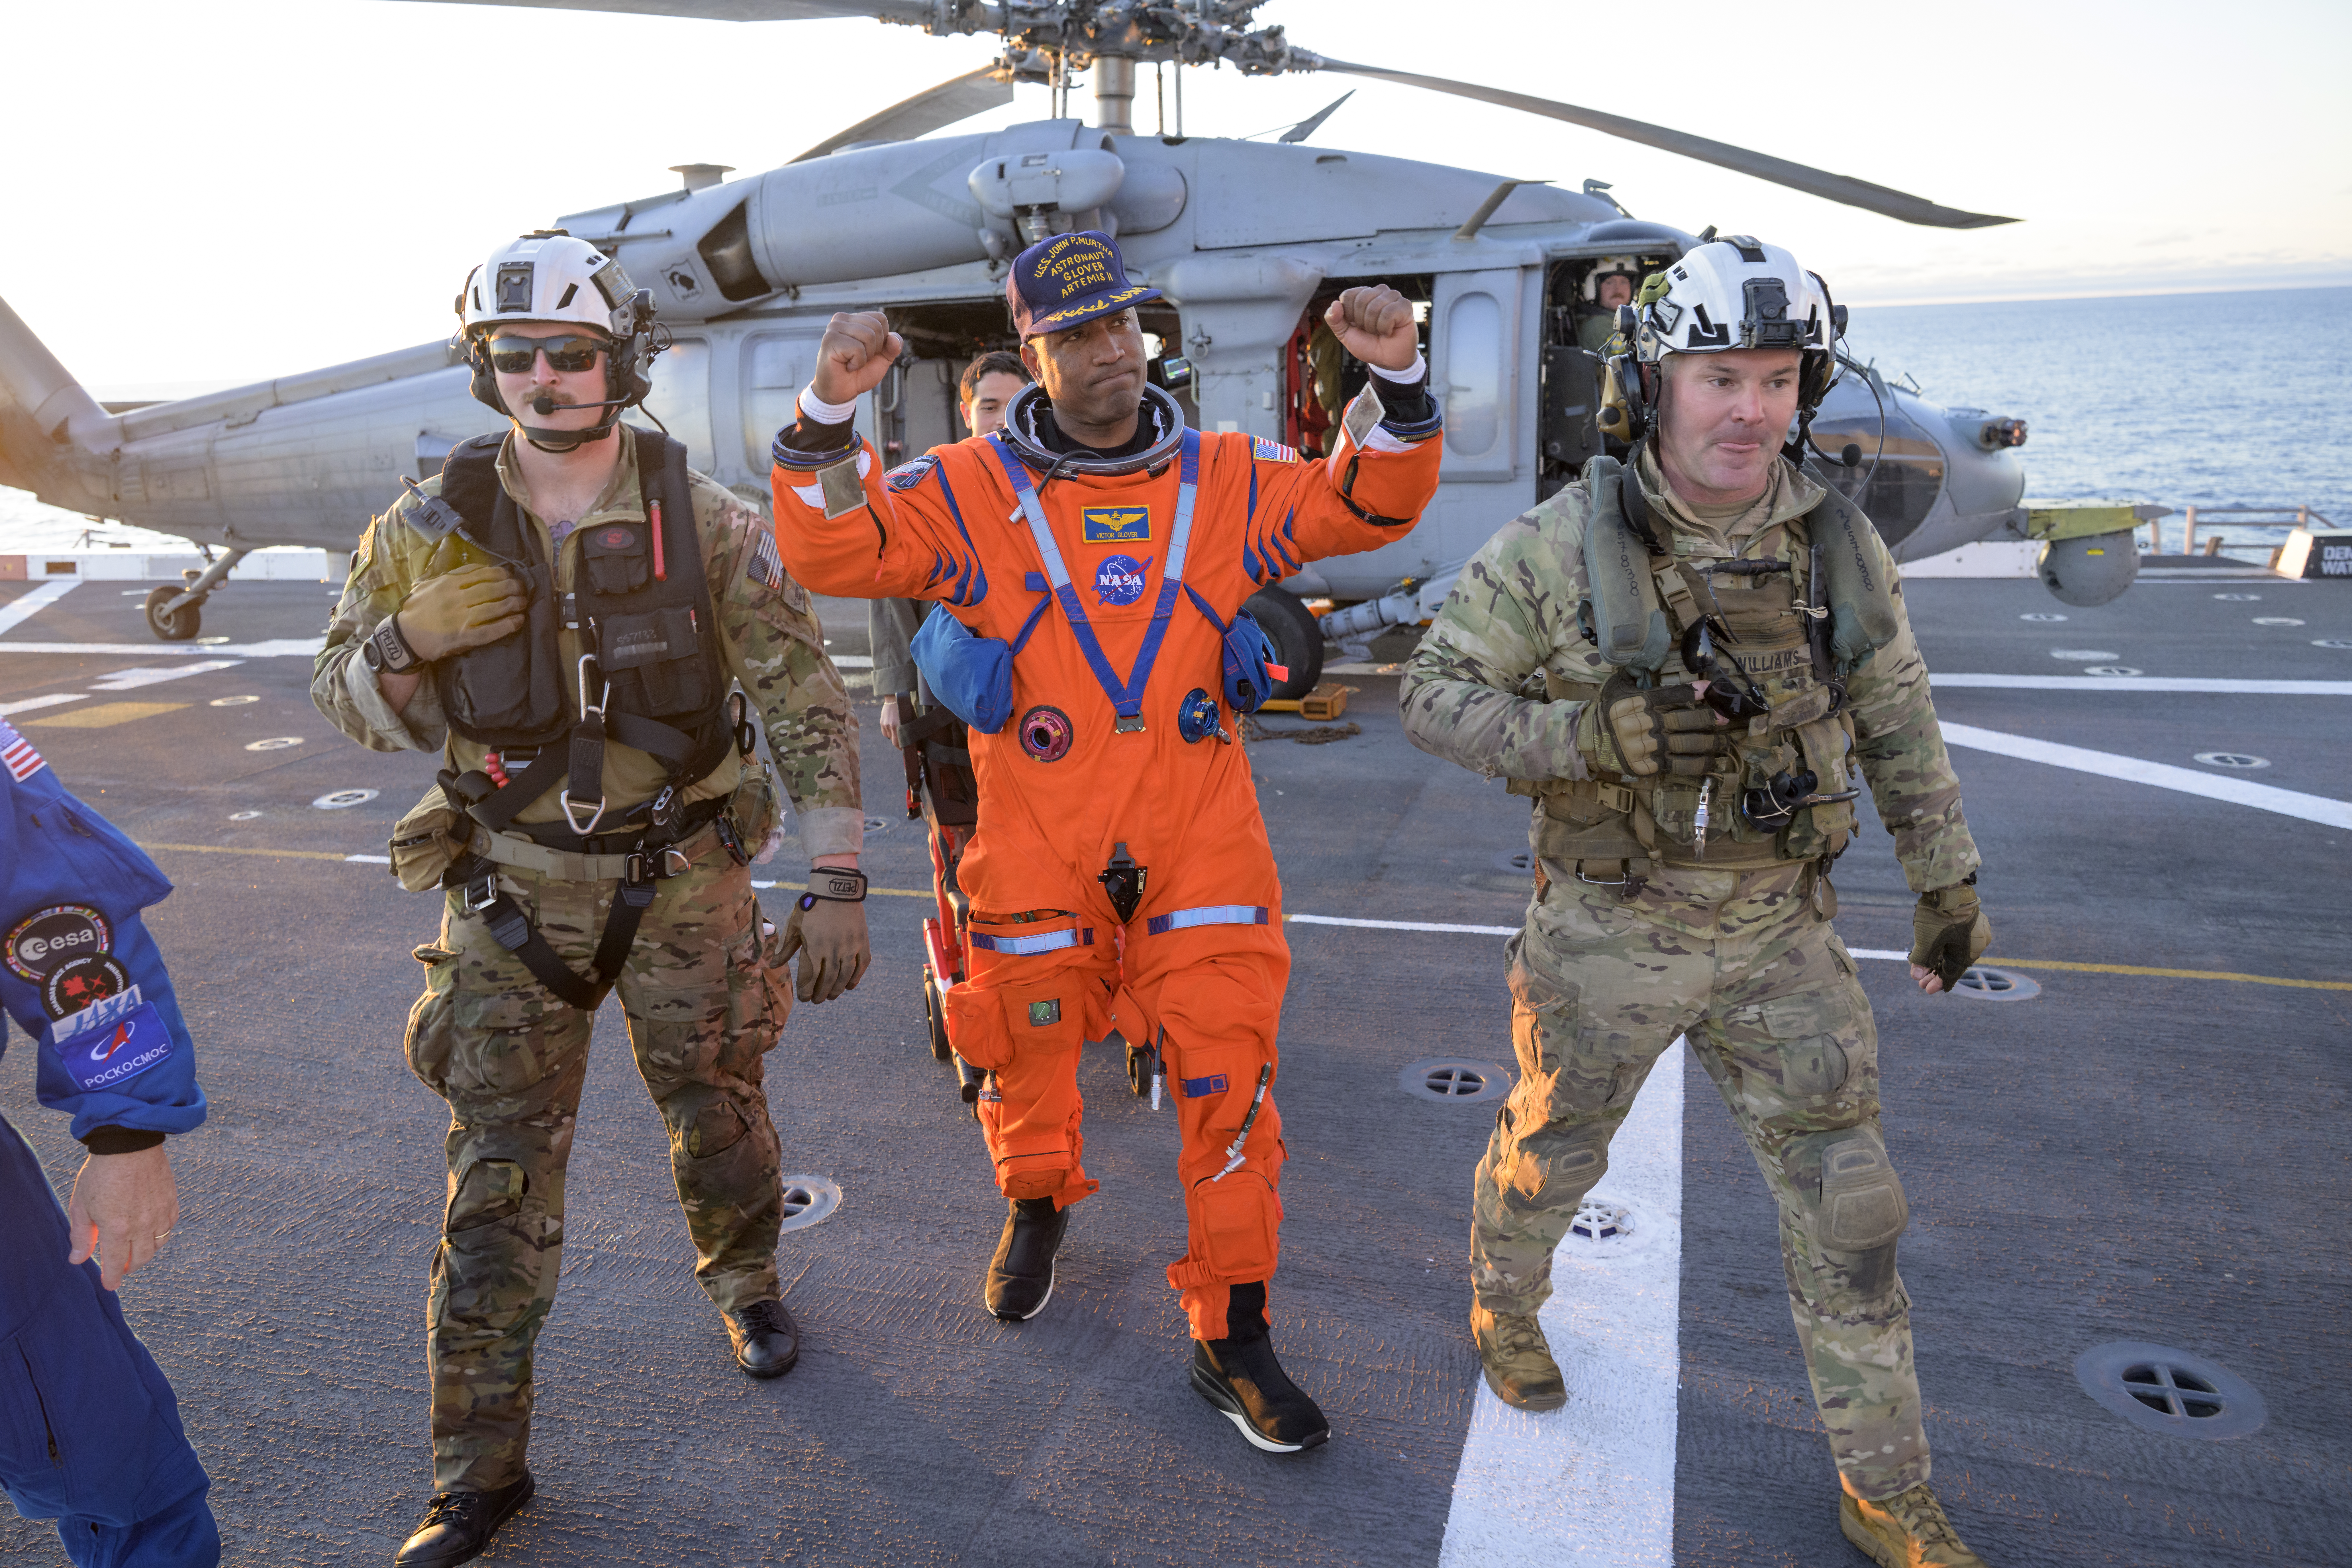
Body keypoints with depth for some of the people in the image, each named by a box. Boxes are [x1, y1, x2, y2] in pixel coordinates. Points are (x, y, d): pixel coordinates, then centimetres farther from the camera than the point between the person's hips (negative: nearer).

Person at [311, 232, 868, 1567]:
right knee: (500, 1169, 3)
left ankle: (746, 1285, 46)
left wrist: (838, 885, -13)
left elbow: (807, 702, -8)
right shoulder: (432, 529, -4)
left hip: (685, 873, 0)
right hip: (513, 887, 1)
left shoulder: (705, 522, -8)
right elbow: (346, 698, 7)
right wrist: (409, 638, -17)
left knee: (718, 1107, 14)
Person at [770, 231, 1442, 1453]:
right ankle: (1037, 1206, 51)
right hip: (1037, 842, 0)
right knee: (1031, 1054, 16)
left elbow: (1372, 504, 8)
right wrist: (829, 415, -18)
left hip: (1200, 837, 1)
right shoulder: (970, 492, 0)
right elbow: (830, 550, -4)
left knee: (1229, 1082, 0)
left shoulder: (1226, 481, 5)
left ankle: (1232, 1339, 17)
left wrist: (1399, 382, -7)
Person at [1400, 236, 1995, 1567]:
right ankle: (1505, 1307, 49)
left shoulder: (1838, 546, -3)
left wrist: (1952, 885, 14)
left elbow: (1898, 725, 9)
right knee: (1552, 1152, 17)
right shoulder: (1564, 544, -15)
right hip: (1611, 926, -3)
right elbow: (1434, 694, -12)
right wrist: (1589, 735, -28)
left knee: (1847, 1205, 8)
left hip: (1782, 931, 3)